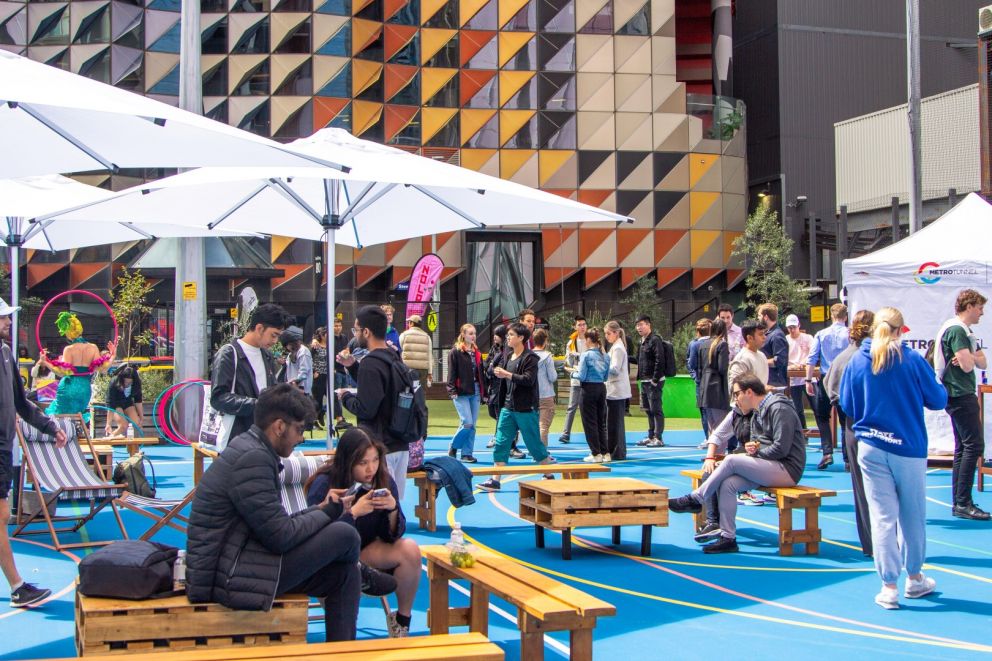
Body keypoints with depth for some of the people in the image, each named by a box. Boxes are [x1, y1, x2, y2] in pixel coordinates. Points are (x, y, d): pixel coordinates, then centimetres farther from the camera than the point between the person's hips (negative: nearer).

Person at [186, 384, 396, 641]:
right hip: (230, 577, -10)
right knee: (344, 535, -11)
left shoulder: (248, 449, 12)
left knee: (345, 574, 9)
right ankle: (362, 577, 23)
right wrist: (327, 512, -6)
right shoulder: (253, 458, -20)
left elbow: (275, 524, 15)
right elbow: (281, 537, -21)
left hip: (229, 568, 10)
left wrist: (319, 510, 5)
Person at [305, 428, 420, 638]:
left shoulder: (384, 481, -8)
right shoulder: (323, 484, -19)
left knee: (410, 549, -22)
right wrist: (354, 512, -32)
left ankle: (401, 621, -2)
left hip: (366, 550, 4)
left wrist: (393, 510, -23)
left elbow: (392, 536, -3)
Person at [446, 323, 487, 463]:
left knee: (472, 425, 5)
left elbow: (481, 373, 17)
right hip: (461, 393, -6)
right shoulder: (455, 352, -3)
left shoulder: (477, 353, 15)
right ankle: (453, 447, 8)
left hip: (475, 392, 6)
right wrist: (452, 391, -16)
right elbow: (452, 372, -8)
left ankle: (467, 453, 12)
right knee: (467, 423, -12)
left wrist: (485, 392, 14)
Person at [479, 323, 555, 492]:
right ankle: (495, 480, 3)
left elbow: (529, 379, -23)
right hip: (508, 407, 7)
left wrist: (507, 374, -26)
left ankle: (549, 475, 19)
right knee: (501, 443, 2)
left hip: (526, 409, -7)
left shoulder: (530, 357, -11)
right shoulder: (508, 356, 13)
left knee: (534, 443, 3)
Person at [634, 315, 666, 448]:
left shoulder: (655, 340, -13)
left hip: (654, 382, -10)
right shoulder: (643, 341, 16)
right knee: (649, 410, 14)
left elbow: (659, 360, -20)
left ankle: (658, 438, -4)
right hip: (644, 381, 10)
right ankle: (651, 436, 20)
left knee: (656, 410, -7)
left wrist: (655, 380, -20)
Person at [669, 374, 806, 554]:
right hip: (771, 468, 9)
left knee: (731, 460, -21)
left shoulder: (779, 409, -13)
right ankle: (728, 538, -13)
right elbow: (756, 444, 21)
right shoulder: (757, 414, 17)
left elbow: (781, 448, -20)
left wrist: (756, 451, -7)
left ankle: (695, 499, -8)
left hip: (788, 469, -9)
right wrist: (752, 448, -3)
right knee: (728, 483, -12)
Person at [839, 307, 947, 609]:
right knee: (912, 516, 14)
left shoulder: (857, 361, -2)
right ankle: (915, 578, 28)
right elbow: (937, 400, -2)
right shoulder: (913, 360, -9)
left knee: (882, 516, 4)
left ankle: (889, 586, 2)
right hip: (908, 448, -1)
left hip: (871, 447, 1)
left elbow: (846, 405, 5)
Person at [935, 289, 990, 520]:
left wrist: (971, 357, -7)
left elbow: (982, 363, 14)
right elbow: (967, 365, -22)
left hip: (961, 395, 11)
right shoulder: (956, 330, -14)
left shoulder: (965, 331, 20)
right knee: (974, 445, -13)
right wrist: (972, 357, 0)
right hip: (960, 395, -11)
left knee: (963, 448, 11)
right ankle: (963, 503, -14)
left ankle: (959, 503, 14)